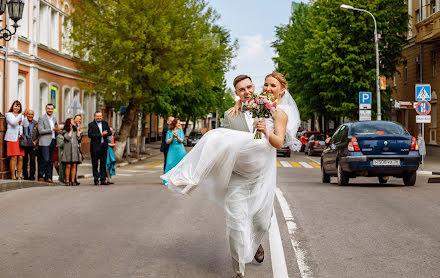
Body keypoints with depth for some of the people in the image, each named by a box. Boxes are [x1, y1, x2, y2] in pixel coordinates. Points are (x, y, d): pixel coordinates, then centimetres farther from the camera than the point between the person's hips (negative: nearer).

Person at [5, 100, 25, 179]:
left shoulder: (21, 116, 22)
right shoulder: (9, 115, 7)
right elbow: (13, 123, -11)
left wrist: (24, 117, -4)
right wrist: (20, 116, -14)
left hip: (20, 138, 4)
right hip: (12, 138, -4)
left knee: (21, 157, -2)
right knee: (14, 157, -10)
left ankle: (19, 176, 3)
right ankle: (13, 176, -6)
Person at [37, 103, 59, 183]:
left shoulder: (54, 118, 17)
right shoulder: (41, 118, -2)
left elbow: (57, 131, 23)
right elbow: (40, 131, -11)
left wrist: (57, 130, -2)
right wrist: (52, 129, -16)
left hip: (53, 141, 6)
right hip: (45, 142, -6)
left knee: (50, 161, 6)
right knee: (45, 160, -12)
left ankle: (48, 177, 9)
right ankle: (40, 176, -1)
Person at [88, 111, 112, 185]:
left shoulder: (105, 123, 14)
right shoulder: (91, 125, 0)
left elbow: (109, 132, 9)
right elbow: (90, 135, -12)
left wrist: (104, 134, -11)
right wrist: (101, 135, -15)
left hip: (104, 146, 4)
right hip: (95, 147, -4)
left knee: (103, 164, 5)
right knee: (95, 164, -1)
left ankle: (103, 180, 9)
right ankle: (96, 179, 5)